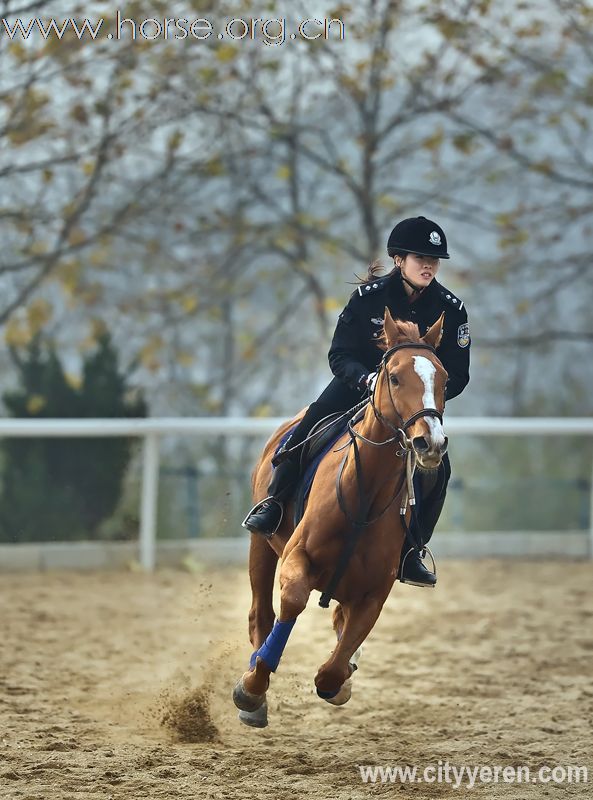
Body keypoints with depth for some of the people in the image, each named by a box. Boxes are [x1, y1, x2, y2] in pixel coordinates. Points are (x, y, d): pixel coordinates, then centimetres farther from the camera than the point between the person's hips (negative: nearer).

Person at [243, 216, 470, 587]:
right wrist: (368, 379, -32)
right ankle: (275, 502, 1)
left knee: (437, 469, -19)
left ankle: (409, 553, -7)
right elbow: (340, 355, -12)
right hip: (359, 382, -1)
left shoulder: (451, 309, -12)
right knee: (308, 429, -23)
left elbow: (458, 376, -8)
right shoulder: (368, 297, -15)